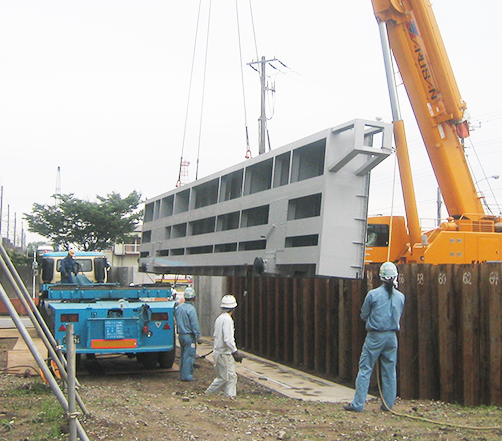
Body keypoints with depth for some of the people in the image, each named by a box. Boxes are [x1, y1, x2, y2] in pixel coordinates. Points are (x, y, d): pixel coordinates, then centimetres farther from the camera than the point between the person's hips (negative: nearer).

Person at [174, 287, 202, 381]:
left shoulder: (178, 307, 7)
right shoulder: (191, 309, -17)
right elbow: (194, 324, -18)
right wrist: (198, 337, -14)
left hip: (181, 335, 8)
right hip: (189, 335, -8)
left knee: (183, 355, 16)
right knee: (189, 356, -2)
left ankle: (182, 374, 22)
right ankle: (186, 376, 0)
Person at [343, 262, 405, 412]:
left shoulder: (373, 294, -9)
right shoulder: (400, 296, 2)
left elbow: (364, 315, 1)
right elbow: (398, 316, 14)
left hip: (375, 337, -4)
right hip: (392, 336, 4)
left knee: (365, 369, 1)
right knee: (390, 371, 12)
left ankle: (358, 404, 1)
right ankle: (388, 404, 18)